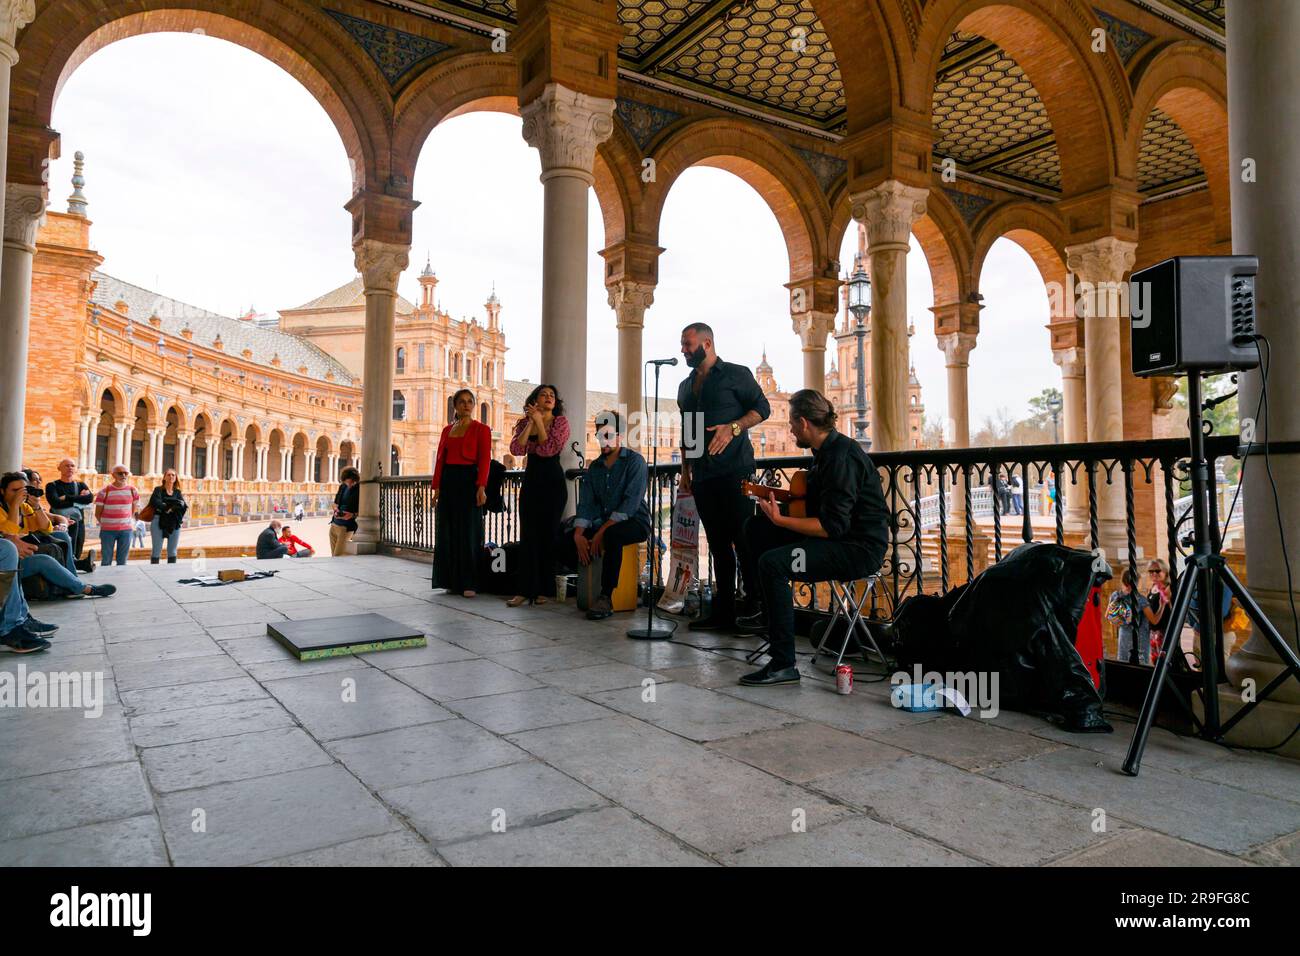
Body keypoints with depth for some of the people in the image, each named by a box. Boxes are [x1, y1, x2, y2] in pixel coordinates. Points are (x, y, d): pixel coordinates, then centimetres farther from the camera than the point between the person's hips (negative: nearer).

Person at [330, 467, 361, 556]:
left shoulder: (360, 490, -10)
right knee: (333, 555, 8)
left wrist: (353, 515, -25)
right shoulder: (342, 487, 9)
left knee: (338, 556, -9)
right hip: (334, 524, 6)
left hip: (346, 527, -6)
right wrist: (336, 509, -1)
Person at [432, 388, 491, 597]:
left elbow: (485, 459, -8)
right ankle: (452, 581, 13)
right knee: (448, 531, 5)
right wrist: (436, 487, 3)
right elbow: (440, 459, 11)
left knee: (468, 531, -4)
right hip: (448, 481, 5)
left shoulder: (481, 429, 0)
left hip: (468, 480, -5)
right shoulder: (447, 430, 15)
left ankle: (469, 583, 0)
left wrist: (481, 487, -19)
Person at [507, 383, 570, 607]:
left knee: (548, 534, 1)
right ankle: (526, 589, 1)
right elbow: (516, 449, -8)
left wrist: (539, 421, -11)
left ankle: (544, 589, 9)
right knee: (528, 534, -1)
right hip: (531, 479, 3)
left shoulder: (560, 421, -1)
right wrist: (530, 422, -10)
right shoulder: (524, 423, 9)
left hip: (553, 481, -3)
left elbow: (548, 449, -14)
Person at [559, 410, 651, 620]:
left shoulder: (634, 461, -6)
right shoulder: (595, 467, 14)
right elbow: (586, 503, 8)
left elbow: (630, 503, -18)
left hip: (634, 522, -6)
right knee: (566, 545, -15)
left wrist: (602, 532, -23)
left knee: (612, 535, -39)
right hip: (603, 523, 6)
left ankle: (606, 598, -30)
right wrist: (579, 534, -10)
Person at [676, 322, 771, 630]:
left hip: (734, 470, -6)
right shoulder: (686, 387, 20)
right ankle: (723, 611, 12)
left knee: (743, 539, -8)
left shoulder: (736, 374, 1)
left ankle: (755, 606, 0)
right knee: (718, 544, 8)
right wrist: (685, 473, 18)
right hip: (702, 475, 7)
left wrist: (733, 427, -18)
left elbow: (762, 408, -3)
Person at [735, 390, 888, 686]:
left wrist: (779, 520, -21)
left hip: (861, 549, -11)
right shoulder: (826, 450, 10)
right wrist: (774, 496, 13)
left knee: (772, 563, -29)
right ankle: (771, 612, 20)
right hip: (838, 535, 11)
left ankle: (783, 665, -23)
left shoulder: (841, 458, -22)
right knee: (755, 528, 11)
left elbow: (832, 526, -26)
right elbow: (817, 505, 21)